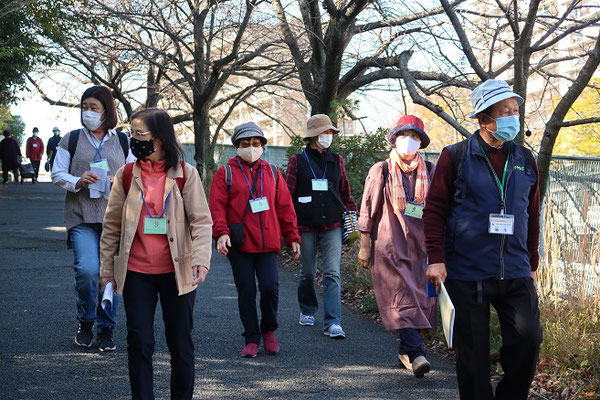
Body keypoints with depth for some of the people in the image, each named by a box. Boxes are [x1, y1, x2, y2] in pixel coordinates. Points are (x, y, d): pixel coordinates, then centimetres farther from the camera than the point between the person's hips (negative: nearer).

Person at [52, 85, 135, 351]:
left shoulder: (122, 142, 12)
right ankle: (85, 322, 8)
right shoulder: (72, 140, 8)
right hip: (82, 217, -1)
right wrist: (77, 182, -12)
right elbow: (57, 174, 8)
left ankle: (106, 329, 17)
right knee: (87, 269, -17)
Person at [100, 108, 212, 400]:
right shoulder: (126, 175, 3)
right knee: (139, 343, 3)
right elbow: (112, 226, 8)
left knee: (181, 343, 8)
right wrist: (107, 270, 6)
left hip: (177, 272, -1)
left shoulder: (185, 173, -3)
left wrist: (201, 261, -18)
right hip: (136, 274, 1)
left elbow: (202, 221, -5)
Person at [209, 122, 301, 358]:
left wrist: (292, 238, 12)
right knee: (246, 292, 1)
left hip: (268, 243, 2)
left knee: (270, 287, -10)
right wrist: (221, 232, -17)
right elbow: (216, 206, -2)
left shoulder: (272, 173, 14)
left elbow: (285, 207, 15)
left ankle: (269, 331, 15)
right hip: (239, 244, -1)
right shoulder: (225, 173, 6)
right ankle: (252, 339, 14)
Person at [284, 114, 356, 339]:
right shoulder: (298, 160, 1)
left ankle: (332, 323, -10)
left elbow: (345, 192, 18)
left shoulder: (336, 161, 10)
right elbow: (288, 193, 0)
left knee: (333, 273, -8)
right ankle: (307, 311, 34)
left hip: (332, 225, 1)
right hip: (306, 225, -1)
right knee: (307, 272, 10)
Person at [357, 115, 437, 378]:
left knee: (420, 298, 4)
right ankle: (416, 353, -21)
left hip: (419, 247, 4)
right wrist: (364, 246, -1)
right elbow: (367, 210, 2)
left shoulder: (429, 173, 10)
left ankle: (406, 350, 19)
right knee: (402, 299, -14)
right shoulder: (381, 171, 2)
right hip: (388, 247, -4)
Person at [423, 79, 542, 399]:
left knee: (528, 338, -8)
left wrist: (531, 264, 20)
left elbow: (532, 216, 18)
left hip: (515, 274, 3)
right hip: (466, 273, -3)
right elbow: (434, 210, -1)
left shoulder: (525, 160, 10)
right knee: (473, 352, 3)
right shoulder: (455, 157, -1)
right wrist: (436, 260, -7)